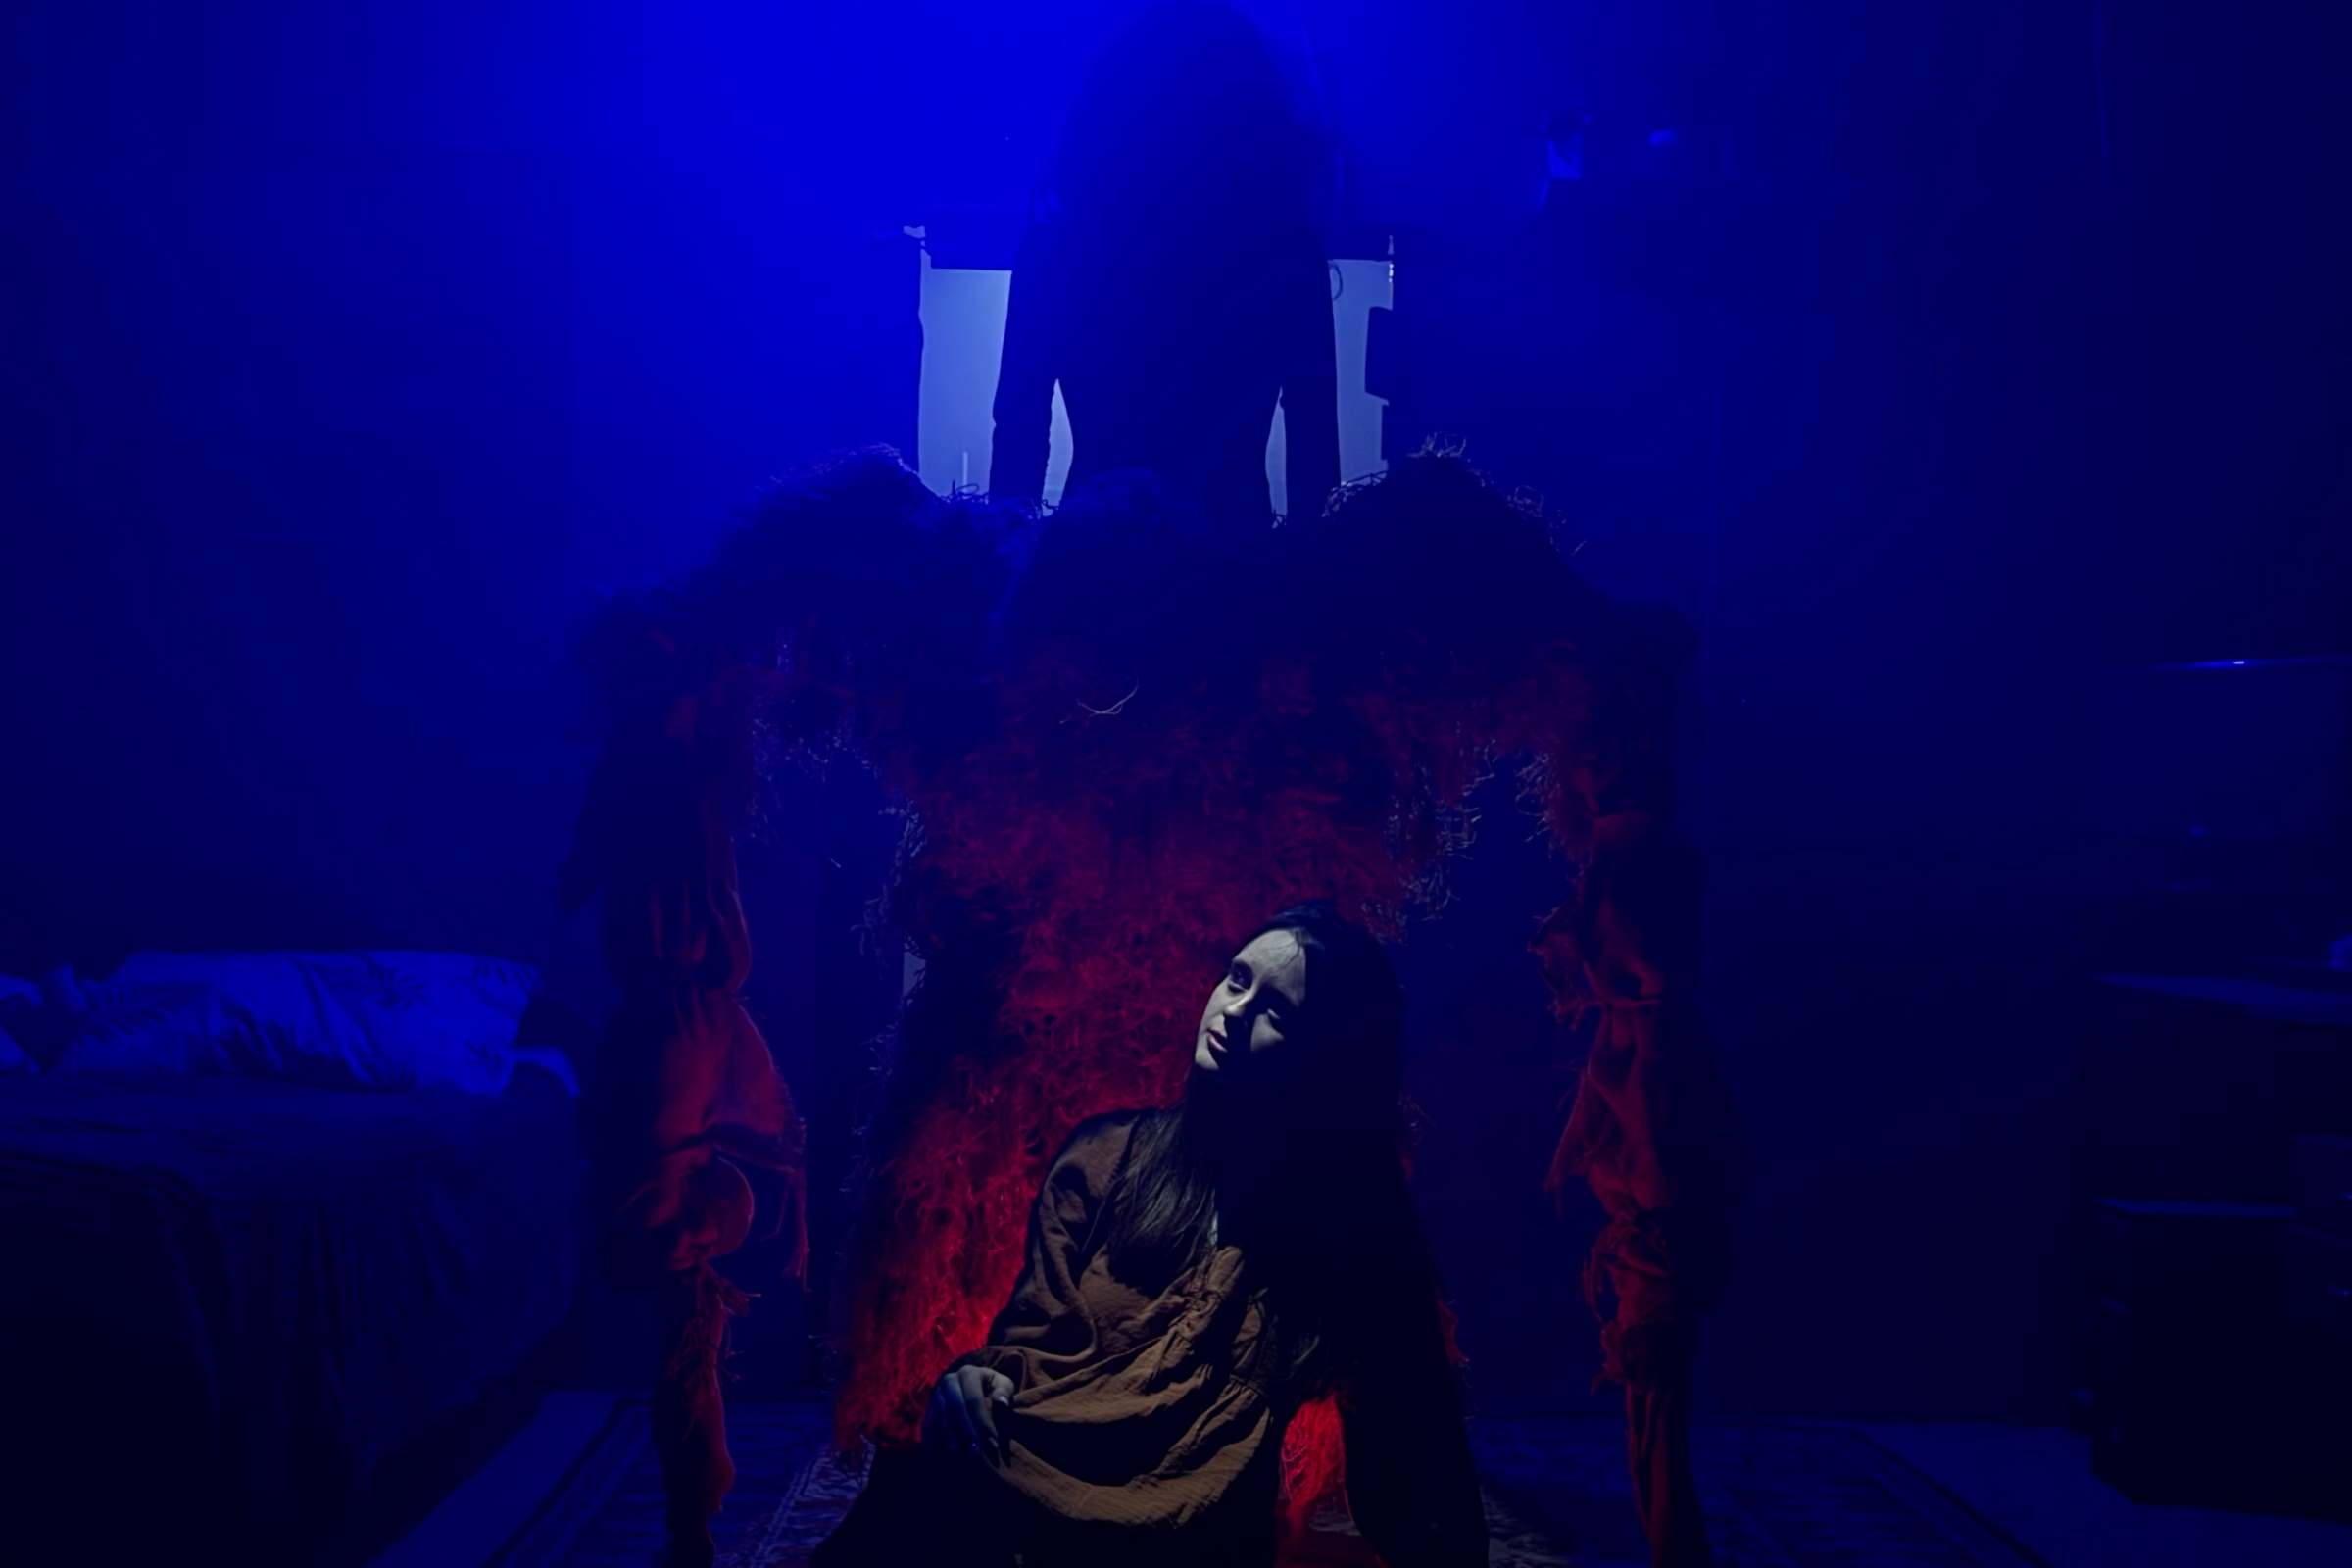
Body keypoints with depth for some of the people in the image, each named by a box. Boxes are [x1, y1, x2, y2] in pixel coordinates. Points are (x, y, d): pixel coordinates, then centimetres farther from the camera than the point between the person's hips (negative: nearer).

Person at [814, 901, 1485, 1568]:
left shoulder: (1352, 1212, 9)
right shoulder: (1108, 1155, 16)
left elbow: (1407, 1433, 7)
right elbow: (1043, 1332, 14)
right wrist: (987, 1377, -7)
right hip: (1028, 1465, 3)